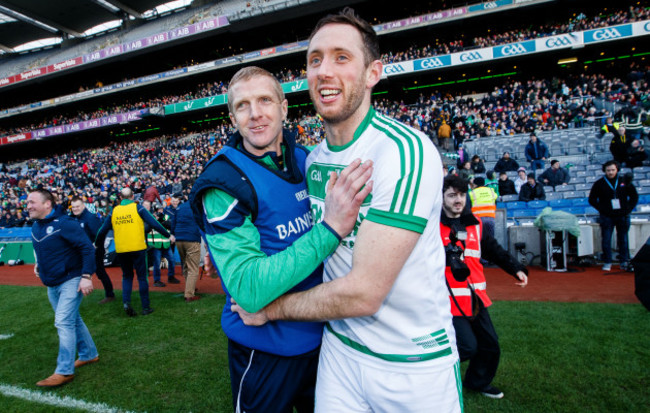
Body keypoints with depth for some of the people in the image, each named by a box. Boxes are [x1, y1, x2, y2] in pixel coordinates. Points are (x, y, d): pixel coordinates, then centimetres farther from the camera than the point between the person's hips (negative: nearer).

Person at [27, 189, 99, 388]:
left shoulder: (64, 224, -19)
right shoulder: (35, 227, 6)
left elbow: (87, 249, -21)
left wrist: (86, 276, -25)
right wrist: (39, 264, 11)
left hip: (71, 281, -9)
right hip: (52, 284, 9)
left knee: (64, 322, -11)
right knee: (73, 321, 18)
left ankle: (64, 371, -4)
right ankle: (89, 355, 33)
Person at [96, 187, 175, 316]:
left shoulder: (114, 211, 6)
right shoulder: (138, 208, -3)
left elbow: (103, 231, 11)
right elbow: (154, 224, -7)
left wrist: (97, 244, 28)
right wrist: (169, 235, 2)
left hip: (121, 250, 3)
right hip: (137, 248, -3)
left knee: (127, 276, 19)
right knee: (142, 277, 6)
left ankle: (126, 302, 1)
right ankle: (146, 307, 10)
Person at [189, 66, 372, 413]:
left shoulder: (305, 159, -3)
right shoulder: (223, 183, -20)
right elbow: (248, 290, -30)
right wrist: (331, 228, -35)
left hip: (322, 333, 6)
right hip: (266, 351, -5)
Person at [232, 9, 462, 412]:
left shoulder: (405, 152, -24)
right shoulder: (314, 161, 0)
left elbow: (363, 293, -25)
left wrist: (272, 307, -11)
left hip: (414, 363, -5)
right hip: (340, 348, 6)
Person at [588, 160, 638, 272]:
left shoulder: (625, 181, 5)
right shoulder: (599, 184, -1)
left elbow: (634, 196, 13)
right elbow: (592, 200, 3)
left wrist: (628, 209, 1)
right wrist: (602, 209, -7)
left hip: (623, 216, 2)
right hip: (607, 217, -2)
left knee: (623, 240, 9)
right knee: (606, 240, -1)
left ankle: (625, 262, 18)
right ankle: (607, 263, 8)